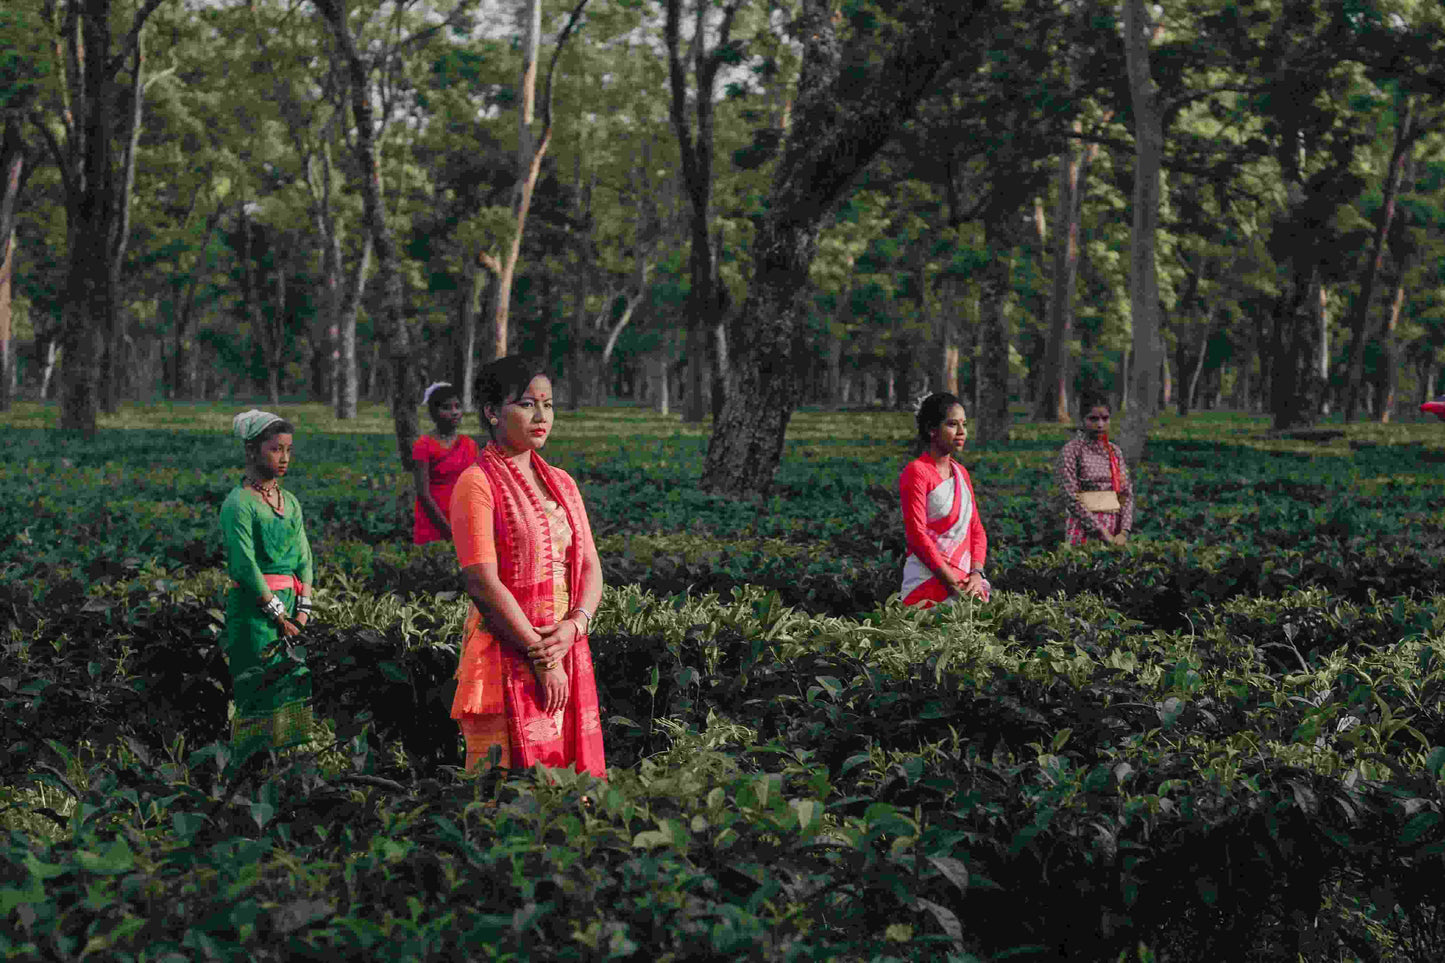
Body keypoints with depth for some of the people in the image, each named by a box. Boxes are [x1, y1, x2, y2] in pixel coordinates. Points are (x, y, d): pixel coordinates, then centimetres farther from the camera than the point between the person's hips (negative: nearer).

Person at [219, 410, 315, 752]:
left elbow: (304, 559, 11)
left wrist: (303, 609, -2)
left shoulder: (290, 502, 15)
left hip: (290, 607, 7)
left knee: (296, 695, 4)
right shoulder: (239, 503, -8)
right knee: (265, 698, -8)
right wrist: (279, 614, -13)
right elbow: (245, 567, -15)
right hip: (253, 611, -7)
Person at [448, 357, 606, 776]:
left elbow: (591, 567, 11)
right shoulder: (477, 482, -7)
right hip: (507, 656, -6)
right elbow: (484, 584, -14)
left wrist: (574, 625, -10)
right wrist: (542, 658, -14)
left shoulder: (561, 482, 15)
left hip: (568, 652, 6)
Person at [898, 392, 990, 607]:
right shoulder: (916, 472, -8)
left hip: (964, 582, 7)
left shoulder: (961, 473, 15)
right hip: (929, 580, -7)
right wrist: (953, 583, -17)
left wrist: (977, 574, -4)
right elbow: (917, 533, -15)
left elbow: (976, 529, 14)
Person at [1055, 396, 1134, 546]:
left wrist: (1124, 532, -7)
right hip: (1085, 529, -5)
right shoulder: (1071, 451, -6)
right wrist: (1101, 532, -15)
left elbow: (1127, 493, 8)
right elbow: (1071, 498, -12)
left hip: (1114, 529, 5)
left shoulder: (1114, 451, 11)